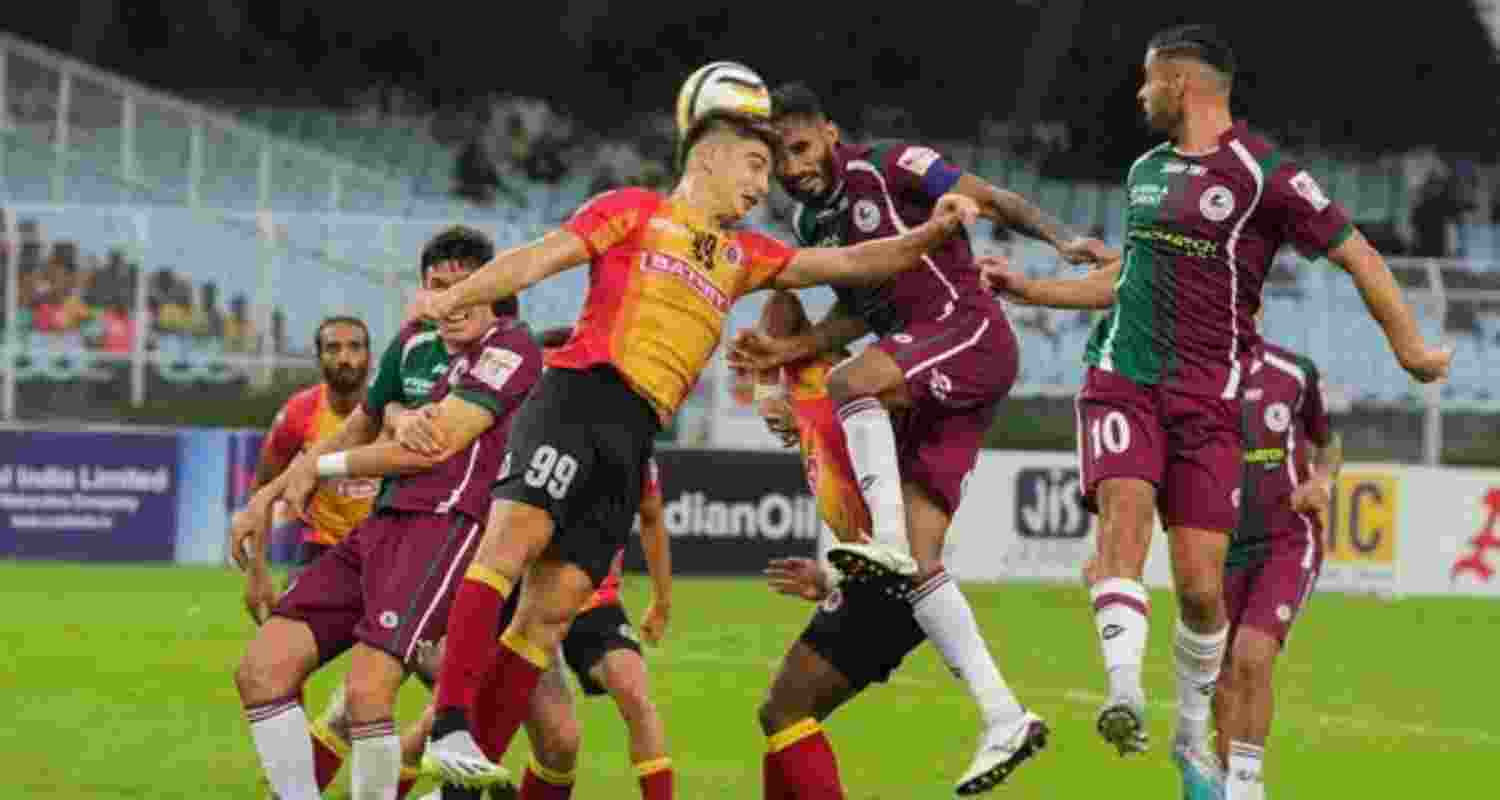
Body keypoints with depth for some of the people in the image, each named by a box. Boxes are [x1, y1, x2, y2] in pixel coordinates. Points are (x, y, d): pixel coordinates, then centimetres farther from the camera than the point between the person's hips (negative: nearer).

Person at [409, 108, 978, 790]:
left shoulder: (744, 256, 27)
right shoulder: (634, 210, 11)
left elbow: (849, 264, 25)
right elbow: (538, 260, 3)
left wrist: (931, 233, 12)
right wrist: (454, 297, -12)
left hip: (634, 439, 6)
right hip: (580, 395, -6)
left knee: (551, 612, -3)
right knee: (511, 542, -24)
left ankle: (470, 773, -4)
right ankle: (449, 728, -29)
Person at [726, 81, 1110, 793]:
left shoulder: (886, 169, -6)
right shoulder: (813, 222, 17)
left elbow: (992, 200, -9)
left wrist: (1059, 238, -24)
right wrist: (786, 351, 10)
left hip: (973, 335, -8)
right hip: (927, 384, 8)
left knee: (849, 383, -33)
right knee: (920, 561, -2)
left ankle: (889, 542, -34)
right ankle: (1004, 720, -3)